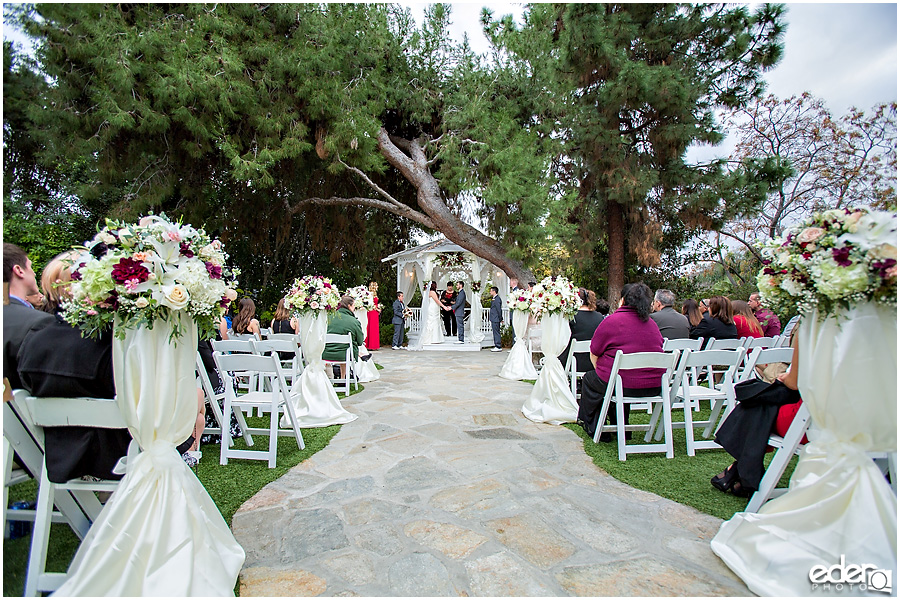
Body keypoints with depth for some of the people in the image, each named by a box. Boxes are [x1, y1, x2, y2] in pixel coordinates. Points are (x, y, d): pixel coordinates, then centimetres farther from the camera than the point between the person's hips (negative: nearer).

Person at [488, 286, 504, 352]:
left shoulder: (497, 299, -17)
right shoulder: (494, 299, 16)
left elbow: (499, 310, -17)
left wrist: (500, 319, -14)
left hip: (495, 319, -10)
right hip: (493, 319, 10)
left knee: (496, 332, -6)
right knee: (495, 332, 14)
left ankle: (498, 347, -2)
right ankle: (497, 346, 20)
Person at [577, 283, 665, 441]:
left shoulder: (611, 321, -10)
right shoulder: (652, 324, 8)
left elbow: (594, 355, -4)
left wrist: (601, 371, 16)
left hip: (623, 385, -6)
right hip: (654, 387, 6)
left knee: (589, 379, 20)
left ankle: (593, 428, 31)